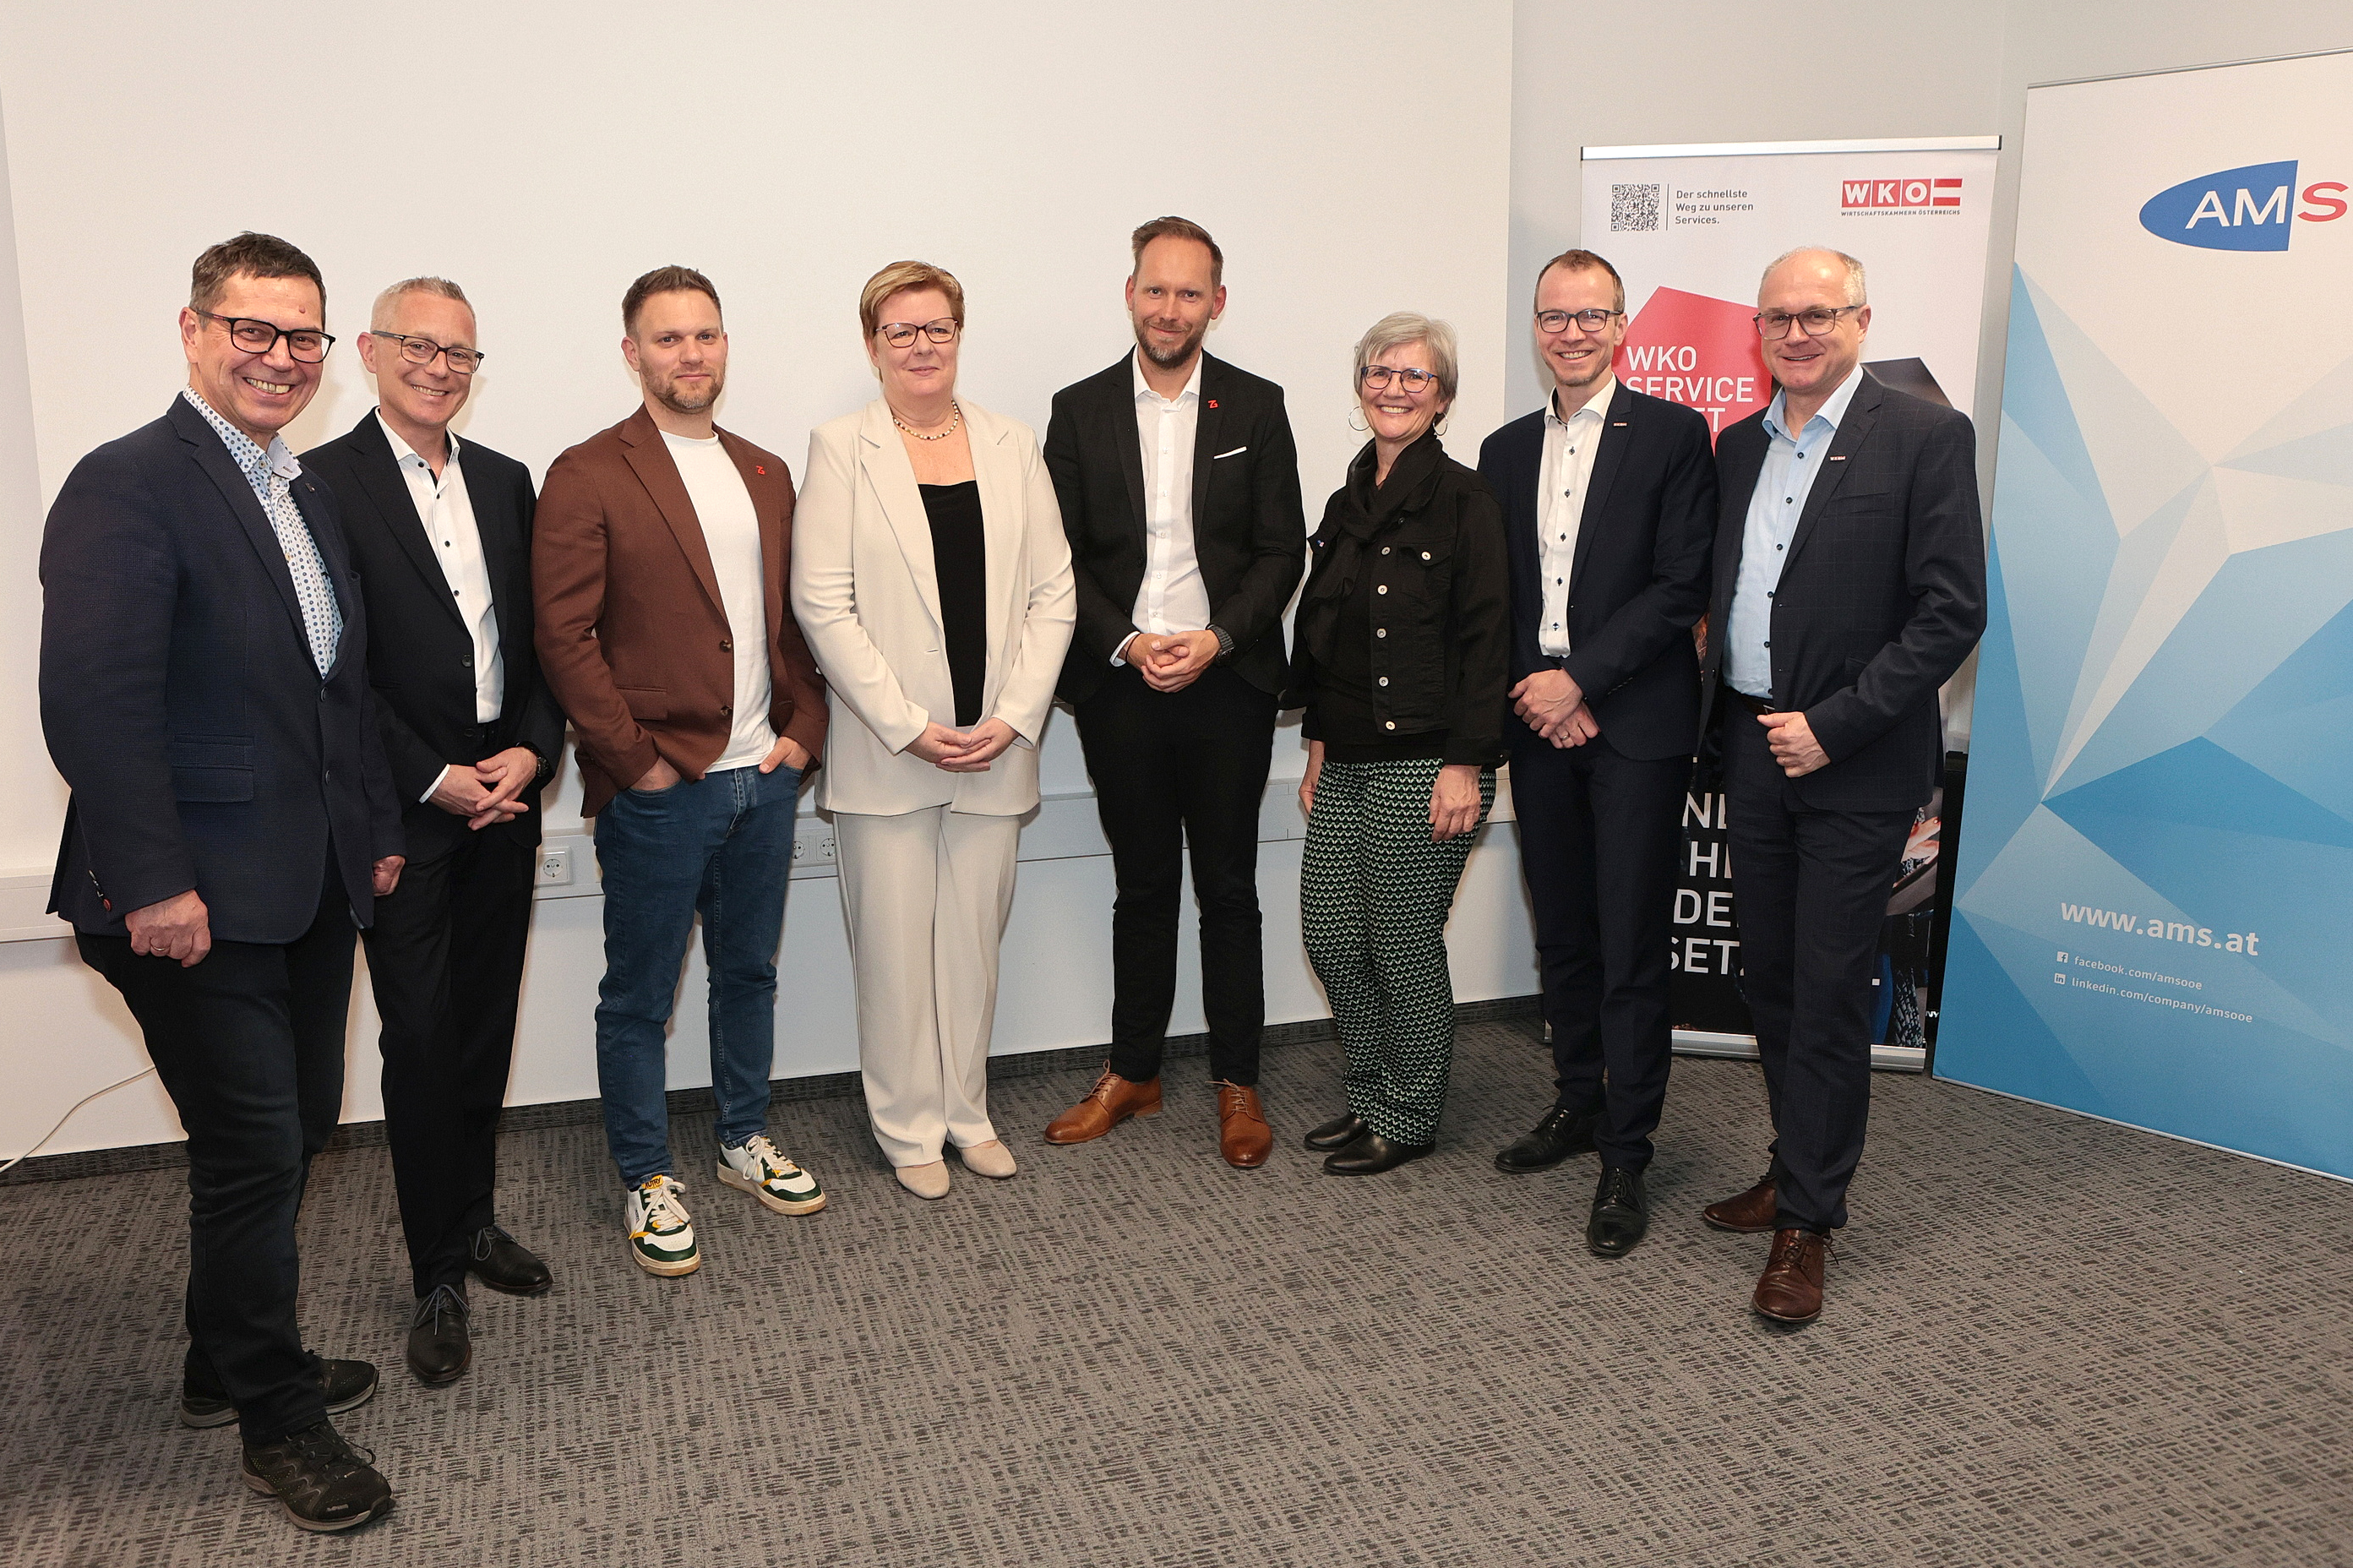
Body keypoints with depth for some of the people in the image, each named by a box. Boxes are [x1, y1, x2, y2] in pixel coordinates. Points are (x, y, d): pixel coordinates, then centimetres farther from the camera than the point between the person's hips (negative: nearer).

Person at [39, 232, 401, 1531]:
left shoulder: (306, 492, 14)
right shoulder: (128, 486, -14)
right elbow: (92, 702, -21)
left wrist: (377, 829, 17)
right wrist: (153, 884, -23)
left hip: (313, 889, 8)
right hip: (199, 906, -8)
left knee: (295, 1129, 17)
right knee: (254, 1151, 1)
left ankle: (227, 1366, 37)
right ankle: (277, 1420, 20)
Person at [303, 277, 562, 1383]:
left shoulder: (504, 482, 11)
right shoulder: (324, 483, -7)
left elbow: (538, 636, 10)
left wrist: (532, 751, -5)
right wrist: (434, 781, -13)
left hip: (505, 795, 5)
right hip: (406, 808, -5)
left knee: (486, 1028, 13)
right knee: (422, 1039, 1)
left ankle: (473, 1219, 30)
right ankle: (437, 1278, 13)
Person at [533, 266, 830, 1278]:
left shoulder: (765, 474, 12)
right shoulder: (586, 477, -8)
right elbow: (564, 637, -12)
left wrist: (802, 728, 3)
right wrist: (635, 761, -13)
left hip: (764, 777, 6)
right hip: (659, 788, -5)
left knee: (750, 970, 18)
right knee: (639, 996, 7)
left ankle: (745, 1139, 35)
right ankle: (645, 1179, 23)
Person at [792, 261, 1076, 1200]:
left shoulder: (1012, 448, 8)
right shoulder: (841, 450, -2)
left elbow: (1053, 593, 5)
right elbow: (822, 604, -8)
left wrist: (1014, 718, -7)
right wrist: (908, 727, -13)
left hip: (997, 744, 3)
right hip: (884, 751, -3)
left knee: (974, 939, 11)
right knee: (894, 946, 5)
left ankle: (965, 1110, 27)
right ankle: (909, 1128, 20)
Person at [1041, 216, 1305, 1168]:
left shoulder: (1256, 408, 4)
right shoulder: (1080, 410, 5)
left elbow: (1282, 552, 1)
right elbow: (1063, 555, 3)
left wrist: (1216, 638, -13)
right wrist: (1127, 642, -11)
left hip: (1226, 685, -1)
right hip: (1120, 687, 1)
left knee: (1228, 889, 6)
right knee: (1142, 886, 11)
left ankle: (1237, 1085, 18)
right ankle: (1131, 1073, 25)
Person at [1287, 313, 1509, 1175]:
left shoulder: (1463, 499, -8)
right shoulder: (1347, 503, 14)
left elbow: (1486, 639, -12)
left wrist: (1466, 764, -17)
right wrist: (1318, 739, 16)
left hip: (1425, 763, -7)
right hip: (1347, 761, 7)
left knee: (1404, 941, 1)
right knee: (1329, 930, 9)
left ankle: (1408, 1118, 19)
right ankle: (1372, 1096, 28)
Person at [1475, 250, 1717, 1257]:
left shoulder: (1673, 434, -3)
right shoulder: (1506, 451, 13)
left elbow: (1682, 586, -10)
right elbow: (1498, 595, 11)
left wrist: (1581, 680, -14)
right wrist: (1536, 694, -4)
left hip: (1635, 725, -5)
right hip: (1540, 724, 5)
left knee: (1631, 954, -1)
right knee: (1561, 938, 14)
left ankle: (1626, 1162, 9)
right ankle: (1578, 1105, 31)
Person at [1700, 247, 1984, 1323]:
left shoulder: (1926, 437, -8)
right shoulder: (1739, 447, 10)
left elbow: (1952, 611, -13)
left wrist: (1832, 725, -16)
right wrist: (1730, 738, 9)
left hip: (1855, 763, -5)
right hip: (1753, 751, 6)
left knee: (1829, 994, 1)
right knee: (1768, 981, 14)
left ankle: (1808, 1220, 14)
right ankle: (1795, 1169, 32)